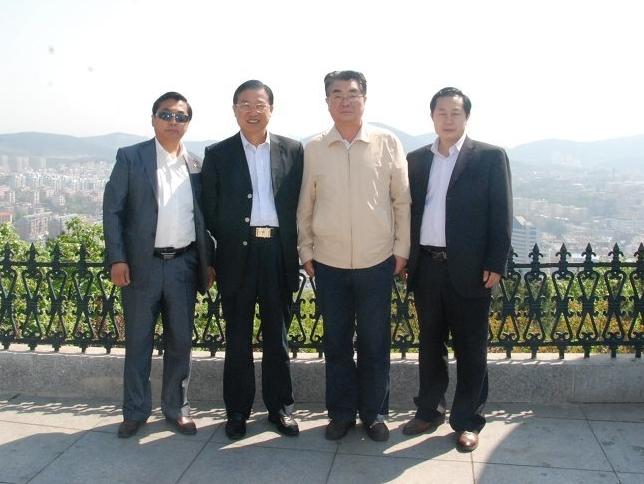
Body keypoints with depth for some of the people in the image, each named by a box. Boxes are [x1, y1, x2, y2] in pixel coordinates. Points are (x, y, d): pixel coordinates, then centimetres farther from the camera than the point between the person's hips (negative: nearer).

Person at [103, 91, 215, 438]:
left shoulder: (196, 164, 9)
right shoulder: (130, 157, 0)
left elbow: (203, 216, 11)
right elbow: (112, 210, -3)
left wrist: (208, 261, 6)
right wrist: (117, 259, -11)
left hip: (184, 265, 3)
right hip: (141, 264, -2)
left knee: (180, 341, 10)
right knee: (138, 341, 7)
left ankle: (177, 407, 25)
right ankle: (135, 411, 22)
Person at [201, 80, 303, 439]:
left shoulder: (293, 150, 6)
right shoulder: (218, 154, 4)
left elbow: (301, 204, 5)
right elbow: (210, 211, 4)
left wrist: (296, 249, -1)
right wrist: (219, 251, 0)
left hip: (279, 252, 1)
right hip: (237, 254, 0)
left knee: (277, 335, 11)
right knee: (238, 338, 8)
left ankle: (280, 406, 24)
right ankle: (238, 411, 21)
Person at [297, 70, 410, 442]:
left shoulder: (388, 143, -3)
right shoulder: (314, 149, 1)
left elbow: (402, 201, 1)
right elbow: (306, 206, 7)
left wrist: (402, 249, 0)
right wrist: (306, 252, 6)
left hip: (377, 262, -1)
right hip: (329, 263, 1)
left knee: (375, 343, 9)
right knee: (337, 342, 12)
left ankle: (375, 413, 26)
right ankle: (341, 413, 27)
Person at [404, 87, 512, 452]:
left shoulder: (490, 157, -1)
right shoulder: (416, 159, 11)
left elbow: (501, 216, -4)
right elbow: (409, 210, 10)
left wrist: (495, 265, -9)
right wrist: (405, 257, 4)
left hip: (469, 269, -3)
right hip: (426, 267, 4)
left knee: (470, 348, 7)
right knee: (430, 344, 14)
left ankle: (468, 421, 21)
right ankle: (429, 411, 29)